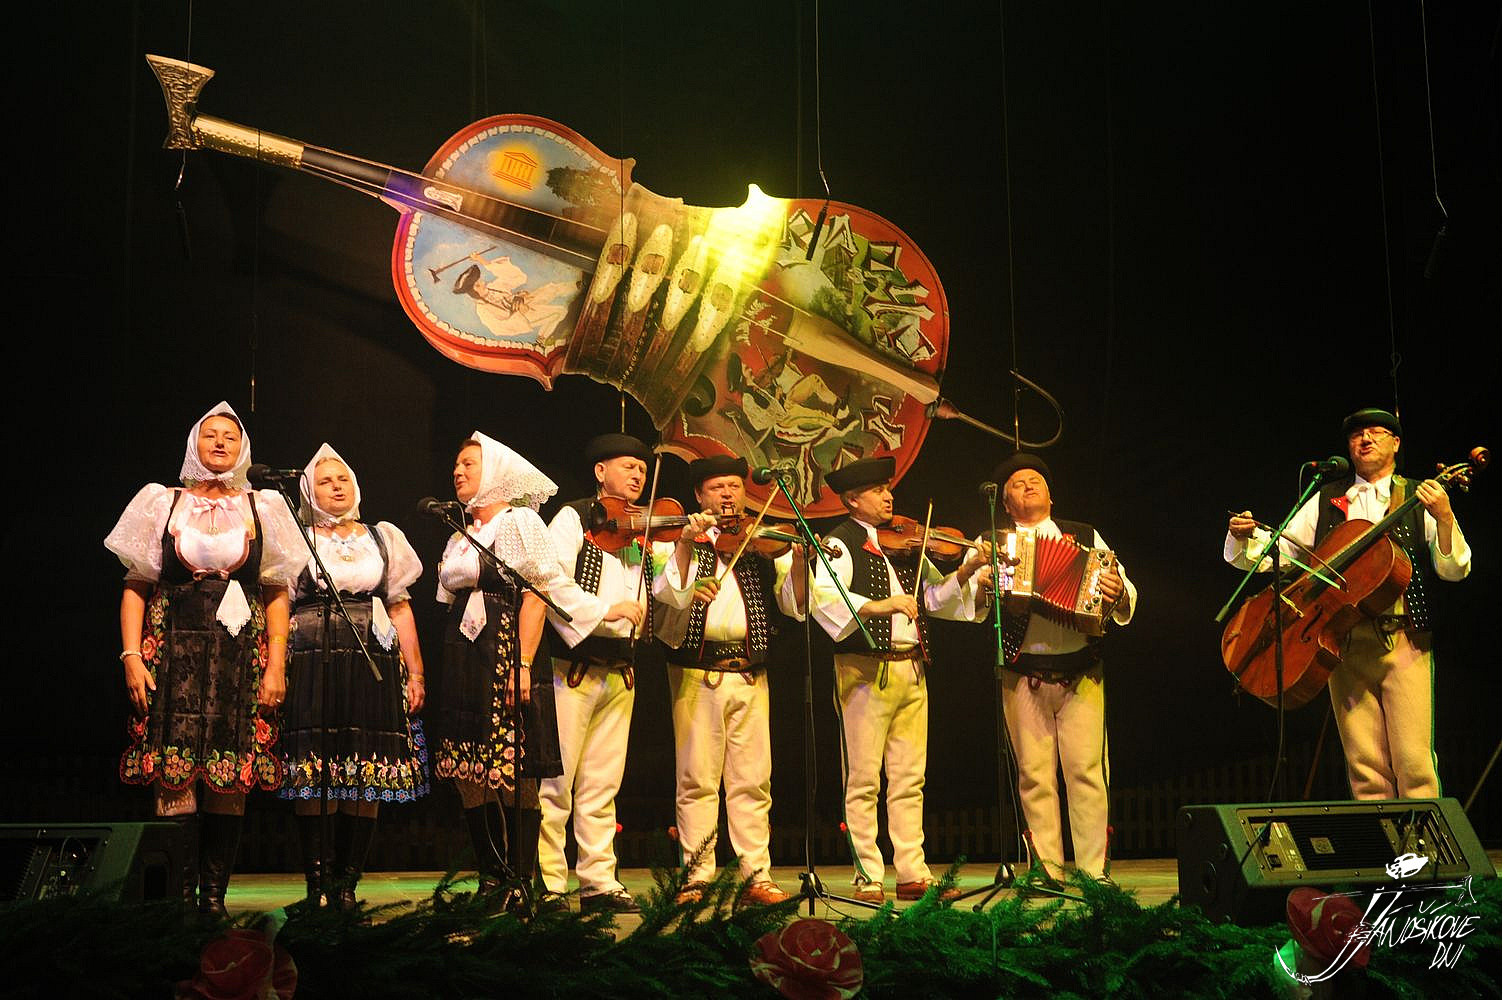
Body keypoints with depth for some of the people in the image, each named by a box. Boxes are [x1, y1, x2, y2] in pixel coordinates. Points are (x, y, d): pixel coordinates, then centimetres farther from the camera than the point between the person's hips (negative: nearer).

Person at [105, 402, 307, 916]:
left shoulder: (263, 508, 13)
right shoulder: (162, 503, 12)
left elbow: (277, 594, 10)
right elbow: (136, 585, 8)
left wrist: (276, 664, 0)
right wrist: (131, 656, -4)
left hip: (240, 658, 1)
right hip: (174, 653, -1)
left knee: (231, 779, -5)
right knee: (174, 776, -9)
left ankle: (215, 892, 0)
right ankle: (180, 893, -5)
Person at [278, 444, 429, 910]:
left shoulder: (383, 538, 17)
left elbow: (401, 609, 15)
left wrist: (414, 673, 8)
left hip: (373, 666, 2)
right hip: (312, 667, -2)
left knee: (367, 779, -3)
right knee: (313, 776, -8)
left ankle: (346, 883, 3)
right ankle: (316, 884, -3)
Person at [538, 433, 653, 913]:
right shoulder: (572, 519, 0)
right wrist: (610, 607, -22)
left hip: (619, 671, 6)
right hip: (572, 667, -5)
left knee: (602, 784, 8)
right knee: (555, 781, -4)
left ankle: (599, 882, 12)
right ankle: (547, 883, 1)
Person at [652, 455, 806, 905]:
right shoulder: (684, 541, 8)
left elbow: (793, 603, 2)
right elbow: (668, 594, -9)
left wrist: (799, 560, -15)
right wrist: (687, 543, -20)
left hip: (749, 674, 2)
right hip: (696, 672, -2)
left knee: (752, 780, 1)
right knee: (698, 779, -1)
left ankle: (757, 876, 4)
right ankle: (697, 875, 6)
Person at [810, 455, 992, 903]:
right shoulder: (841, 543, -4)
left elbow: (935, 597, 14)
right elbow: (823, 596, -21)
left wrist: (966, 571, -2)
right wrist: (877, 606, -32)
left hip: (911, 671, 6)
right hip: (865, 671, -6)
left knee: (910, 780, 8)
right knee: (864, 781, -1)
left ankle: (913, 874, 13)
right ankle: (868, 879, 3)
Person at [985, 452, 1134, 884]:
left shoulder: (1086, 538, 16)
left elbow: (1125, 599, 11)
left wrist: (1118, 593, -11)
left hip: (1081, 674, 0)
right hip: (1023, 676, 0)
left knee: (1087, 770, -6)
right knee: (1034, 775, -1)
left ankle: (1094, 870, -1)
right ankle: (1046, 869, 7)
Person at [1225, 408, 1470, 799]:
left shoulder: (1419, 499, 9)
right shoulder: (1326, 501, 16)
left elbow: (1454, 570, 0)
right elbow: (1270, 553, 12)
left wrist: (1444, 518, -16)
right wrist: (1244, 536, -8)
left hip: (1403, 638, -2)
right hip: (1344, 639, 2)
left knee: (1414, 760, -10)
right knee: (1364, 764, -1)